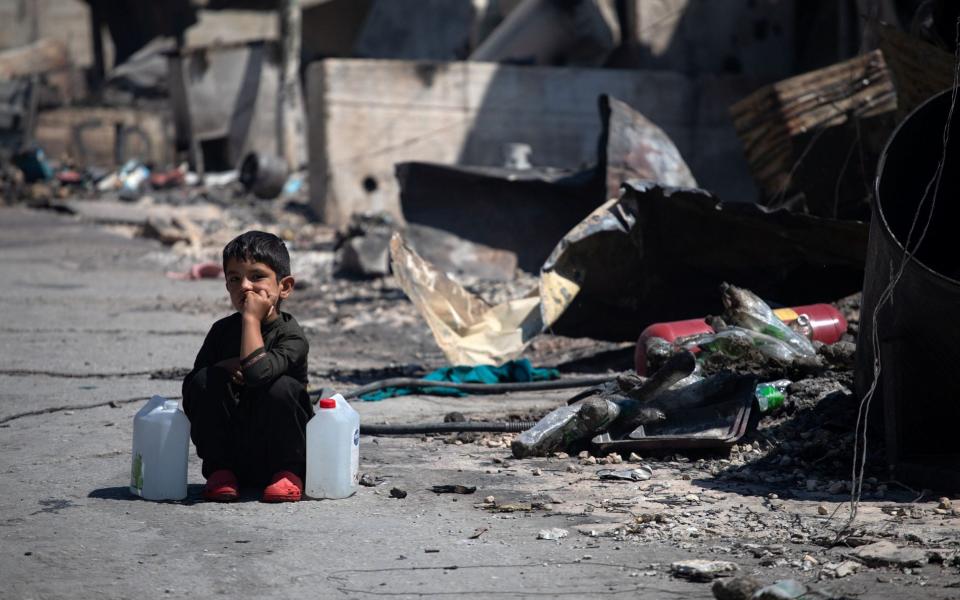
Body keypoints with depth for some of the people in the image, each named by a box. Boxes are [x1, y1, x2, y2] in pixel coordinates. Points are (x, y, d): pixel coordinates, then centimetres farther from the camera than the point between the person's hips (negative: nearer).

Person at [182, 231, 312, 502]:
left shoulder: (291, 335, -15)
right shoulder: (222, 330, 1)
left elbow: (256, 372, -35)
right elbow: (189, 391, 1)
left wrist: (251, 318, -26)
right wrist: (224, 368, -18)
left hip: (277, 448, -4)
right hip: (231, 448, 4)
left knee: (281, 388, -30)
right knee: (205, 380, -18)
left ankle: (288, 473, -8)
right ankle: (220, 470, -4)